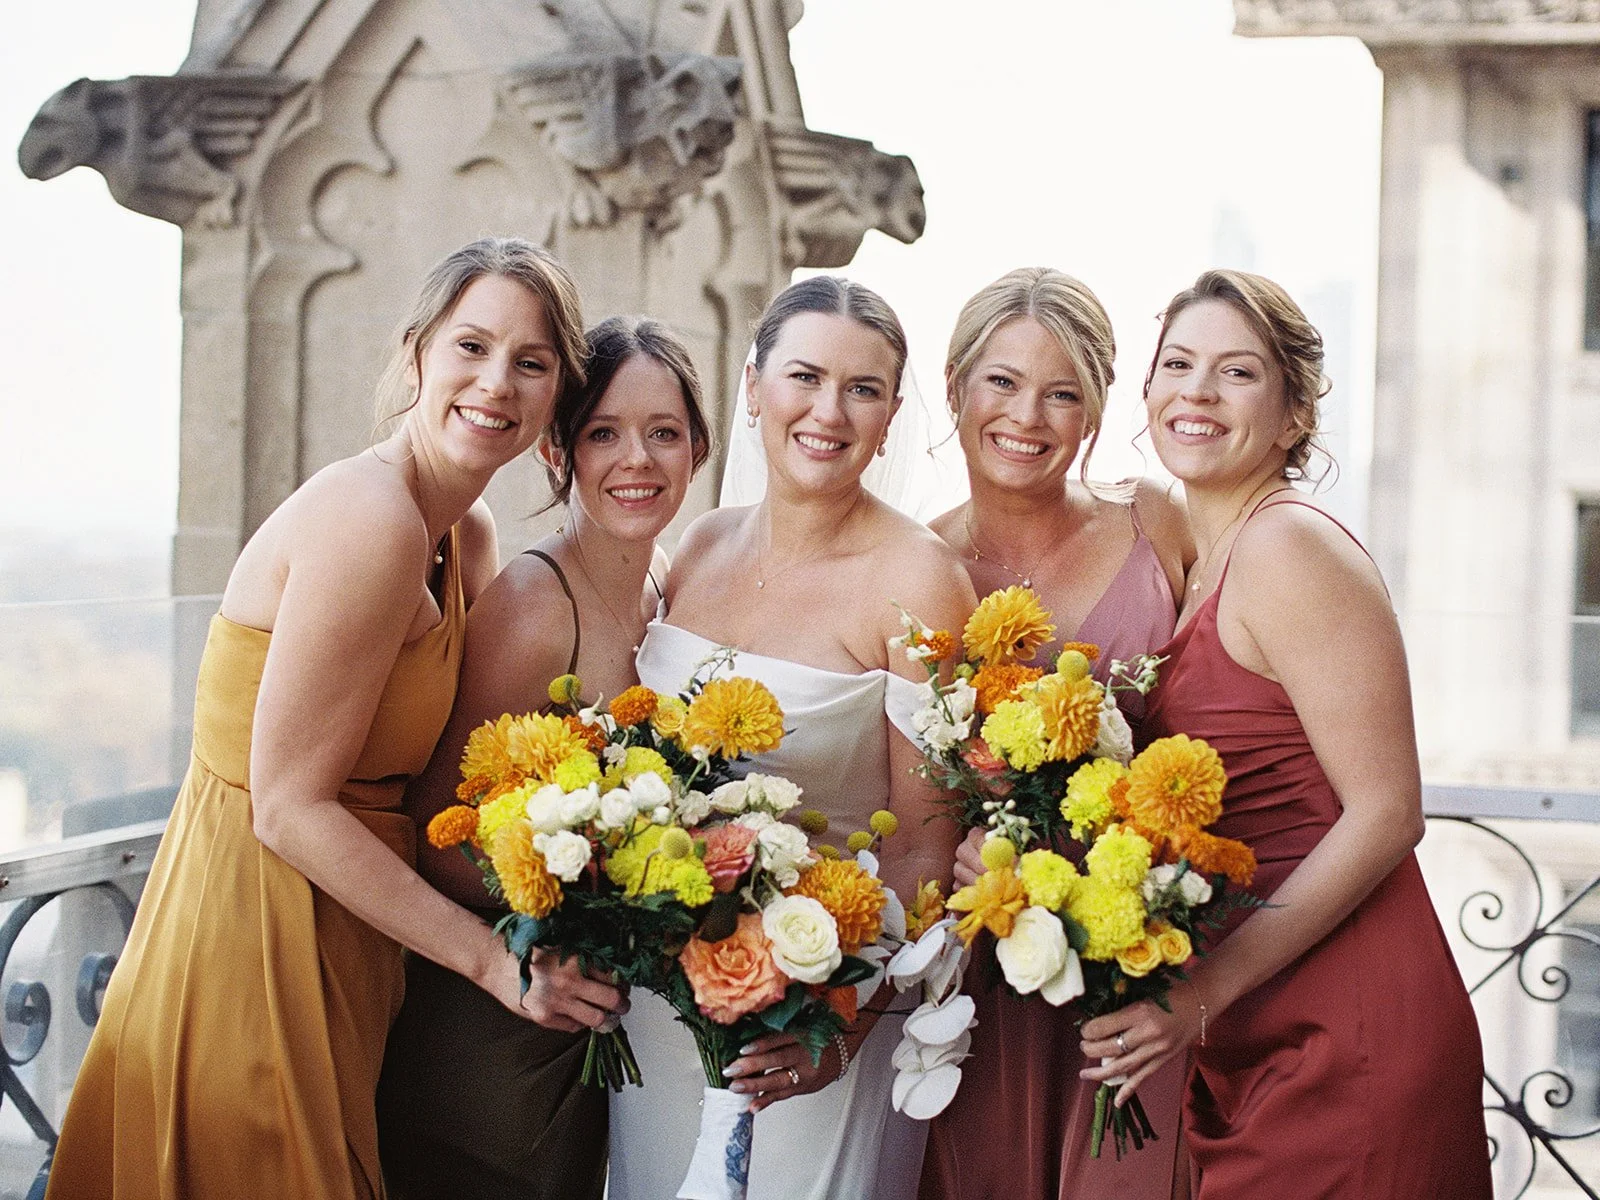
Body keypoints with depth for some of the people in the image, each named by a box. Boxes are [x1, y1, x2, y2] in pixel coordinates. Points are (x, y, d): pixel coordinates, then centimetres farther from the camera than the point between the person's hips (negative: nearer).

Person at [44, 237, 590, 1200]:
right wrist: (490, 955, -20)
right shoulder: (369, 518, -21)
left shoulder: (468, 538, 7)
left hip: (339, 935, 9)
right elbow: (291, 805, -22)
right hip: (256, 934, -9)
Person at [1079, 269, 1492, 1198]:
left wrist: (1205, 991, -20)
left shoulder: (1290, 546, -13)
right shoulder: (1202, 569, 13)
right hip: (1245, 1048, 8)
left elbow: (1386, 814, -18)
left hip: (1343, 1040, -8)